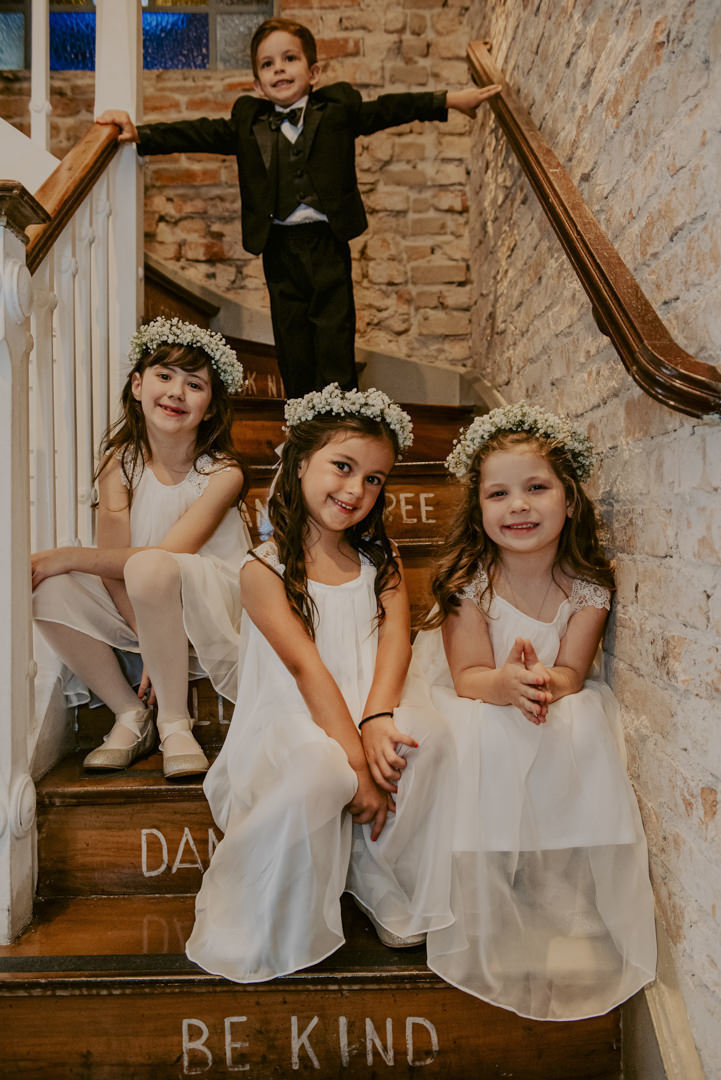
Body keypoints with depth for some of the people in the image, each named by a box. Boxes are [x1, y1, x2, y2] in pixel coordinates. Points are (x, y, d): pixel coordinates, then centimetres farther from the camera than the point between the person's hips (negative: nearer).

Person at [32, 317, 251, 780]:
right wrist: (148, 642, -24)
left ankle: (175, 724, -18)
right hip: (143, 610, 5)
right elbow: (112, 559, -13)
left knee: (149, 568, -36)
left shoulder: (223, 472, -16)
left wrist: (65, 557, -24)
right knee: (50, 592, -20)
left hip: (213, 601, -4)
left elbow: (164, 556, -24)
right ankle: (131, 715, -4)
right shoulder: (121, 459, -5)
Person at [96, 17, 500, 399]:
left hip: (328, 242, -2)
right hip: (279, 246, 2)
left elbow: (387, 110, 7)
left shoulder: (338, 109, 6)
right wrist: (138, 134, -4)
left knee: (335, 335, -2)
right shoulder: (248, 122, 8)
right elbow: (201, 134, 5)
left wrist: (449, 100, 2)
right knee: (292, 340, 8)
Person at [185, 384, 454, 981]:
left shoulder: (381, 559, 11)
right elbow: (308, 668, -14)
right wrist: (354, 764, -20)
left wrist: (377, 721, -24)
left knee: (429, 734, -27)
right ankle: (279, 931, -6)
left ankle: (387, 888, -4)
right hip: (296, 724, -4)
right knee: (317, 776, -35)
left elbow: (395, 638, -4)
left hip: (367, 713, 4)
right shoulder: (266, 568, -4)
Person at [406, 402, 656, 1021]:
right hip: (475, 701, -2)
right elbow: (469, 677, -19)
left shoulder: (588, 585, -11)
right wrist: (507, 685, -43)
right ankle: (486, 915, -16)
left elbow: (571, 672, -15)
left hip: (559, 701, 3)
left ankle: (565, 906, -10)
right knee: (485, 739, -33)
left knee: (583, 732, -27)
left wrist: (543, 683, -40)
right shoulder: (468, 579, -18)